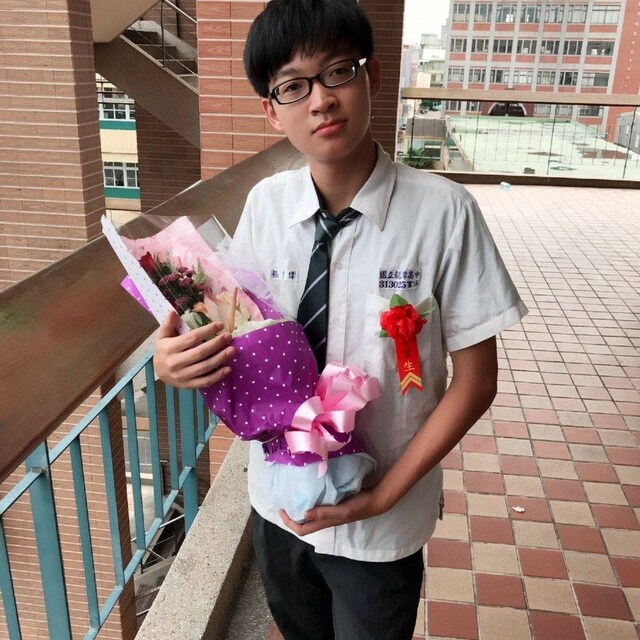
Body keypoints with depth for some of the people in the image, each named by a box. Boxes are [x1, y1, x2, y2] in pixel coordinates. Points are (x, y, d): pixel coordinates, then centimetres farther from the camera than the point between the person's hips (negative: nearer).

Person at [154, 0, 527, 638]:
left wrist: (385, 492, -16)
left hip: (381, 521, -3)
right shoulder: (264, 204, -9)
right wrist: (176, 359, -21)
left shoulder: (443, 212, -20)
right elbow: (237, 330, 1)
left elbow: (475, 379, -13)